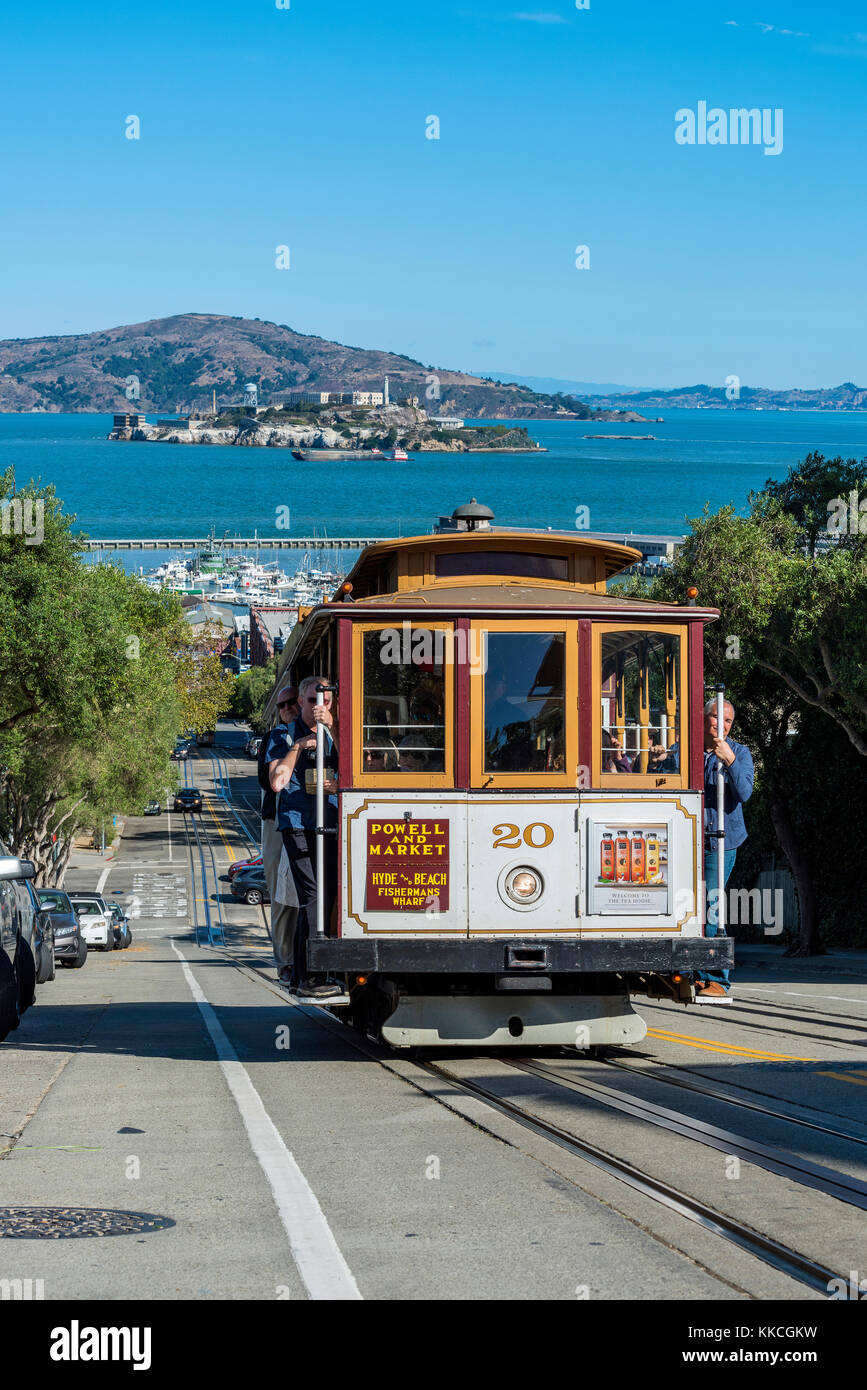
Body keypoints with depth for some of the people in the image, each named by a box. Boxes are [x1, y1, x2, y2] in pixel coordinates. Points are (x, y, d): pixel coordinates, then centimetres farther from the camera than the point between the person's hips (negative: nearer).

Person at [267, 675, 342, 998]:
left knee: (326, 898, 5)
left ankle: (304, 973, 15)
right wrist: (298, 746, -7)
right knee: (312, 897, -14)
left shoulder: (331, 736, 17)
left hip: (328, 825, 5)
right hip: (297, 824, -5)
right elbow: (277, 783, -6)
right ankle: (309, 978, -13)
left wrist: (331, 728, -11)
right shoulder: (283, 735, 6)